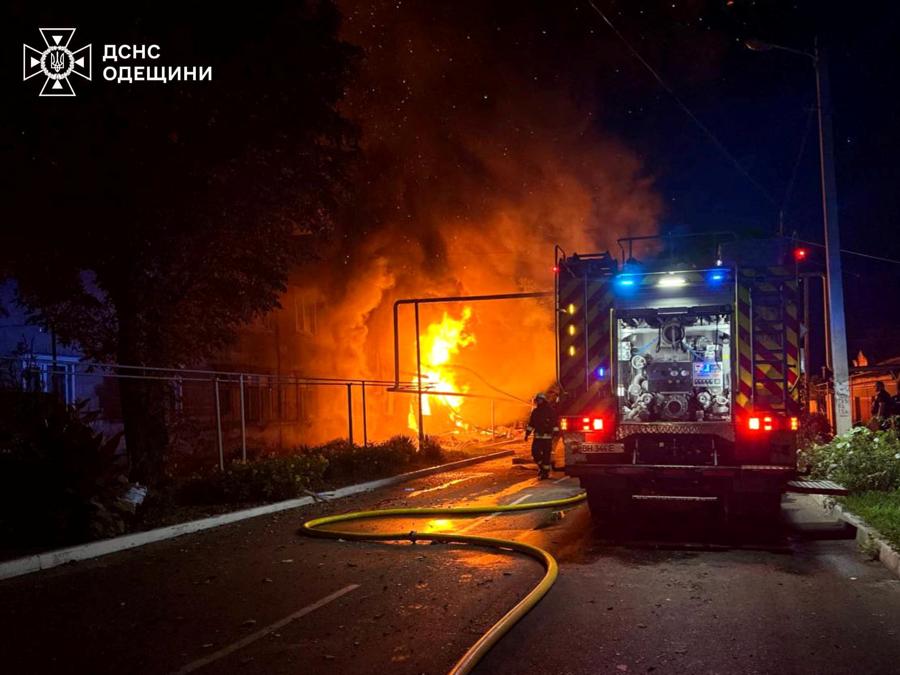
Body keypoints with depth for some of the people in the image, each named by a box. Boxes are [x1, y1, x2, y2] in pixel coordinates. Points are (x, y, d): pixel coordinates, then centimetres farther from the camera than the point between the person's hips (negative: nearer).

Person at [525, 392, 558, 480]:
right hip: (537, 436, 5)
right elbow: (531, 423, 17)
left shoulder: (551, 411, -4)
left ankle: (546, 472, 8)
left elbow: (555, 423, -7)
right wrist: (527, 434, 12)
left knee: (546, 454, -2)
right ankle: (541, 466, 19)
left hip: (547, 437, -5)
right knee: (535, 452, -4)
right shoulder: (535, 411, 12)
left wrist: (556, 433, -15)